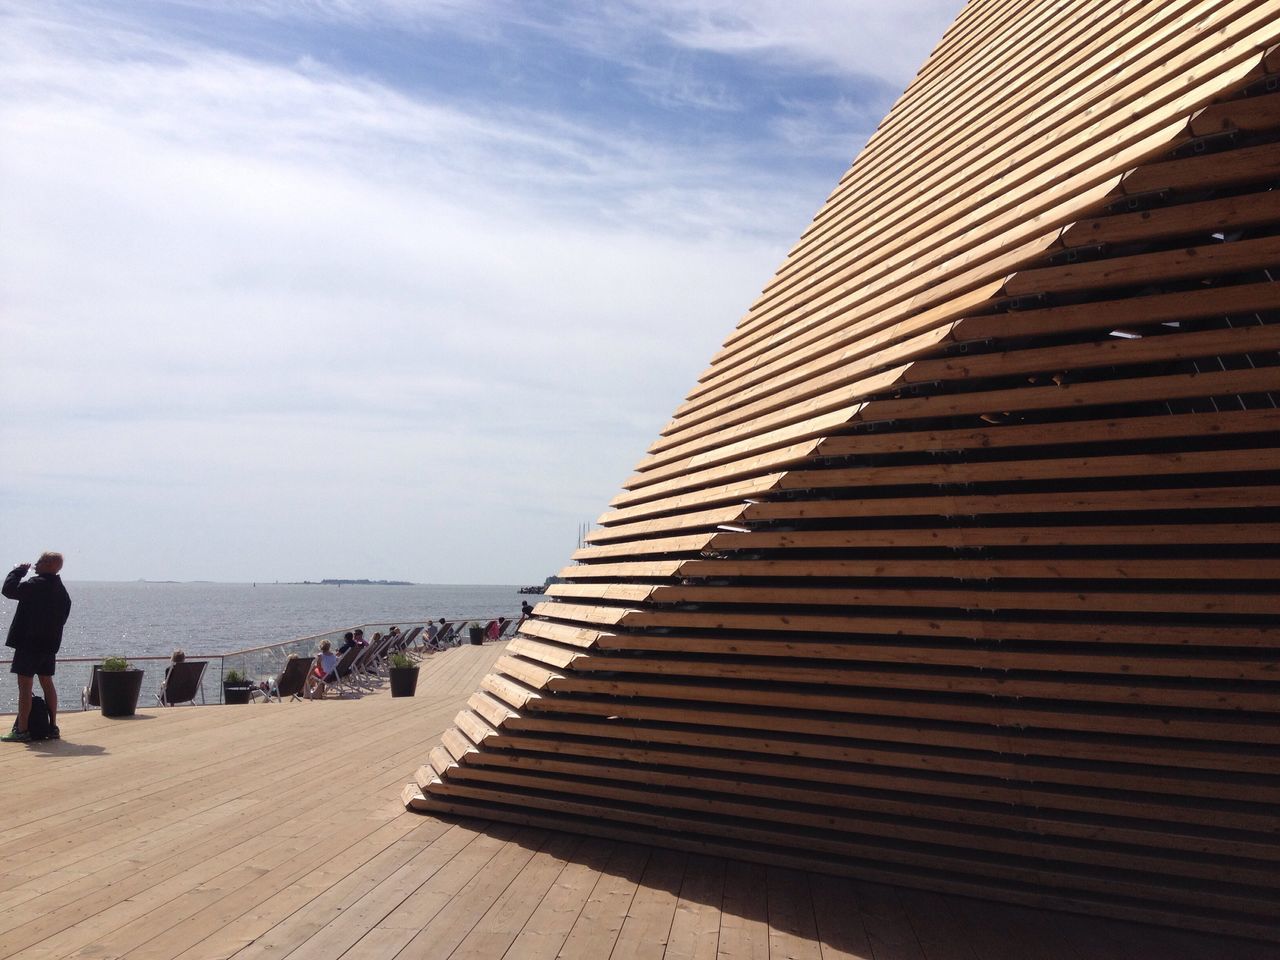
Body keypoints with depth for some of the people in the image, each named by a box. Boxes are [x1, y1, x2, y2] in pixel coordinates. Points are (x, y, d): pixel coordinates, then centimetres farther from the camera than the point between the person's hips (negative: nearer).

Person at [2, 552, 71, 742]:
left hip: (29, 643, -8)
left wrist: (19, 570, -1)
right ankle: (53, 727, 18)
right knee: (47, 683, 15)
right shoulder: (62, 590, 11)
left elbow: (8, 589, -14)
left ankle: (22, 730, -3)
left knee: (25, 685, -4)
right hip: (50, 644, 8)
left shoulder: (36, 584, -15)